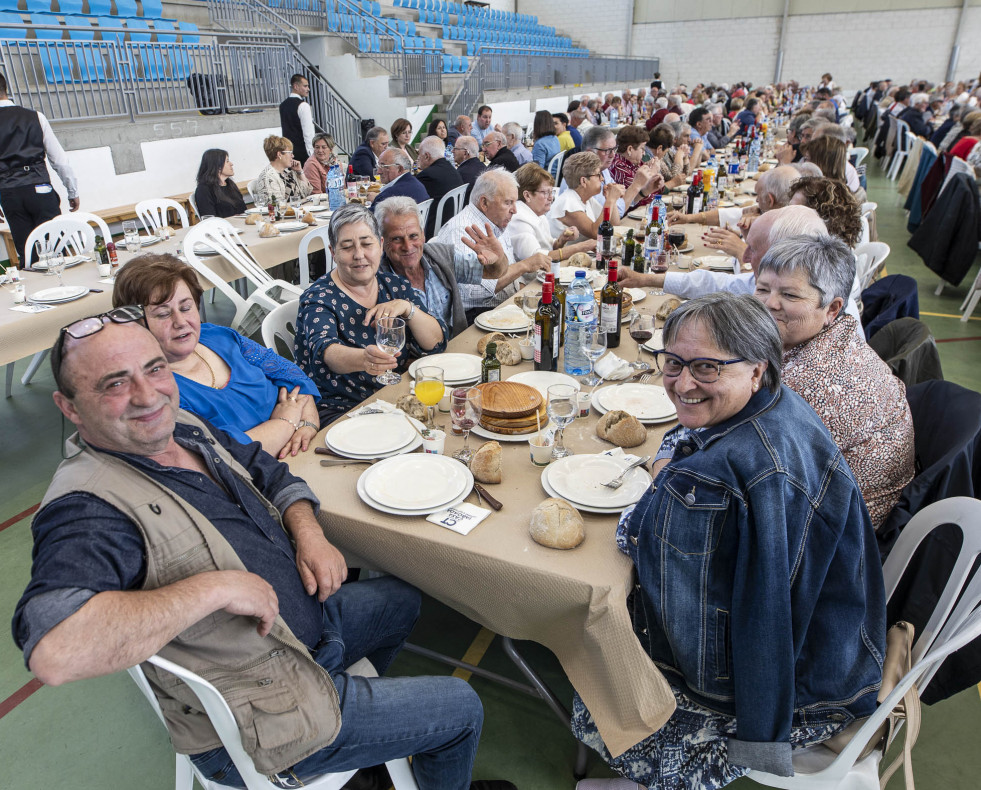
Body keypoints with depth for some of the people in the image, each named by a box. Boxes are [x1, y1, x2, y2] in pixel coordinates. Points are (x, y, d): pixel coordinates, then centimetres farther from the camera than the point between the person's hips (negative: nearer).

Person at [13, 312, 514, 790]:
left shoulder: (182, 427, -3)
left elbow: (273, 477, 10)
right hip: (257, 724, -8)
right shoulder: (87, 508, -30)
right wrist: (215, 587, -40)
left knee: (402, 600, 32)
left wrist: (309, 534, -10)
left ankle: (366, 699, 55)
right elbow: (53, 652, -47)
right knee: (460, 709, 5)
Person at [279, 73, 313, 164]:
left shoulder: (283, 105, 13)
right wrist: (312, 152, -15)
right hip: (302, 150, -8)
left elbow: (283, 127, 18)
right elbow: (308, 132, -17)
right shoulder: (303, 105, -12)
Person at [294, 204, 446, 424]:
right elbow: (325, 351, -28)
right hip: (340, 411, -5)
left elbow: (436, 344, 3)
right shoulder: (318, 298, -8)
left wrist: (407, 308, -15)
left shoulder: (396, 286, 7)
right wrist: (364, 359, -49)